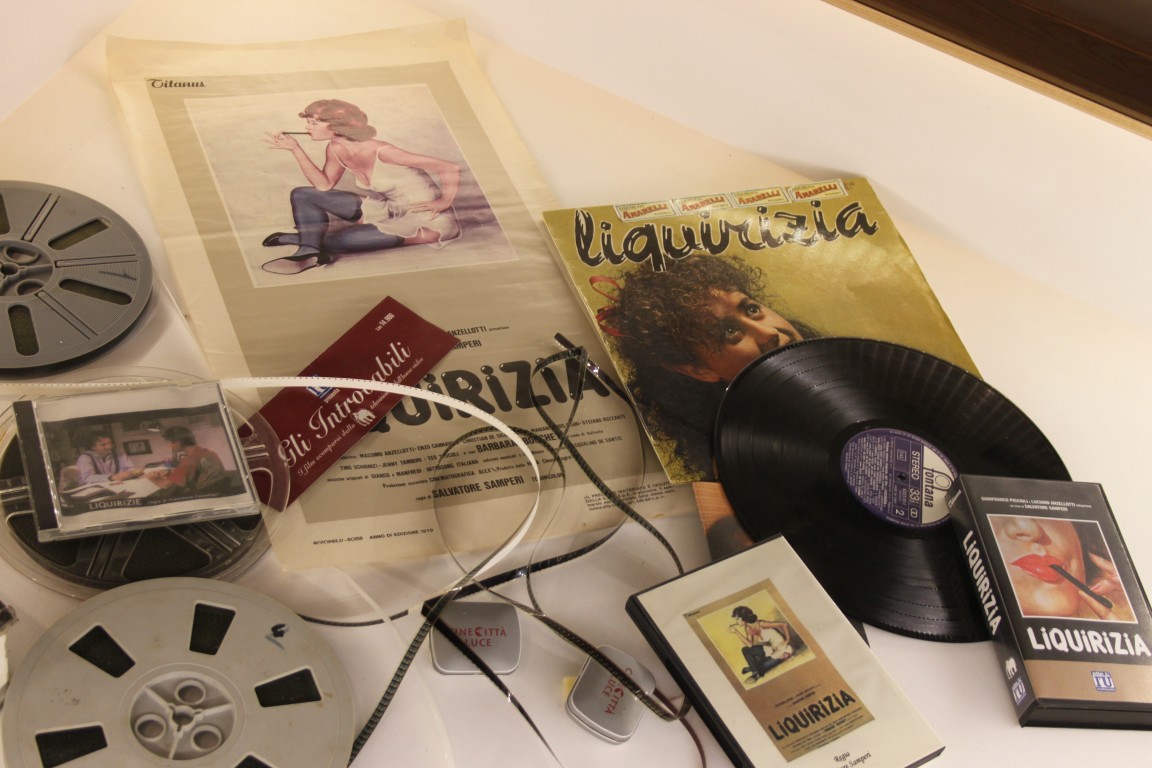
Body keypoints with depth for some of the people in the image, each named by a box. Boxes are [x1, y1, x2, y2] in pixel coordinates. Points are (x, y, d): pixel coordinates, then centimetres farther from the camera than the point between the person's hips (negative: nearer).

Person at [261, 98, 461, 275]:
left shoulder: (382, 152, -28)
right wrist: (295, 149, -8)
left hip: (427, 221, -8)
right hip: (388, 209, 8)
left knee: (335, 241, -26)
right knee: (302, 195, 0)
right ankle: (309, 251, -17)